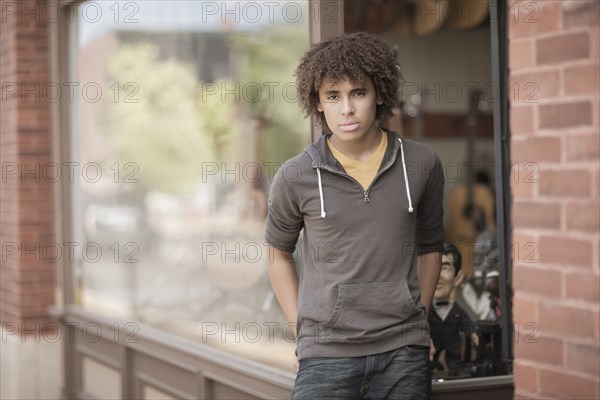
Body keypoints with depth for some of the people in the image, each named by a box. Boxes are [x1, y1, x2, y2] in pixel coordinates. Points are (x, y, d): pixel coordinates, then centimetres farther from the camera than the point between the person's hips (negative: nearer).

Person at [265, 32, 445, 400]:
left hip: (404, 355, 1)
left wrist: (419, 320, 10)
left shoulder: (421, 165, 3)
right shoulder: (296, 177, -2)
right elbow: (280, 254, 13)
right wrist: (302, 329, 5)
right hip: (327, 355, -1)